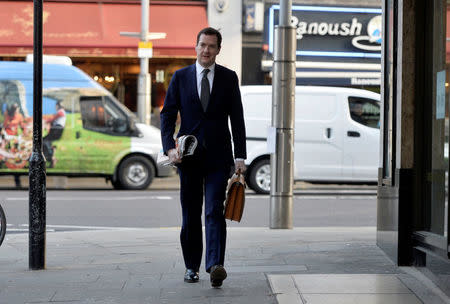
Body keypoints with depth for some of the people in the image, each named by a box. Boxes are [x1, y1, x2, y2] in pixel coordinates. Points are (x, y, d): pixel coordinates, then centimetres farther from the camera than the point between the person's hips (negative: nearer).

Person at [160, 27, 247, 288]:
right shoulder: (181, 77, 6)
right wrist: (170, 147, -10)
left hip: (218, 157, -1)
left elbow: (237, 119, 6)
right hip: (189, 156, 2)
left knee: (215, 212, -13)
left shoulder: (229, 78, 5)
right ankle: (192, 267, 19)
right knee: (191, 215, 8)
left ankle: (215, 266, -23)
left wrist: (240, 156, 0)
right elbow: (167, 114, 5)